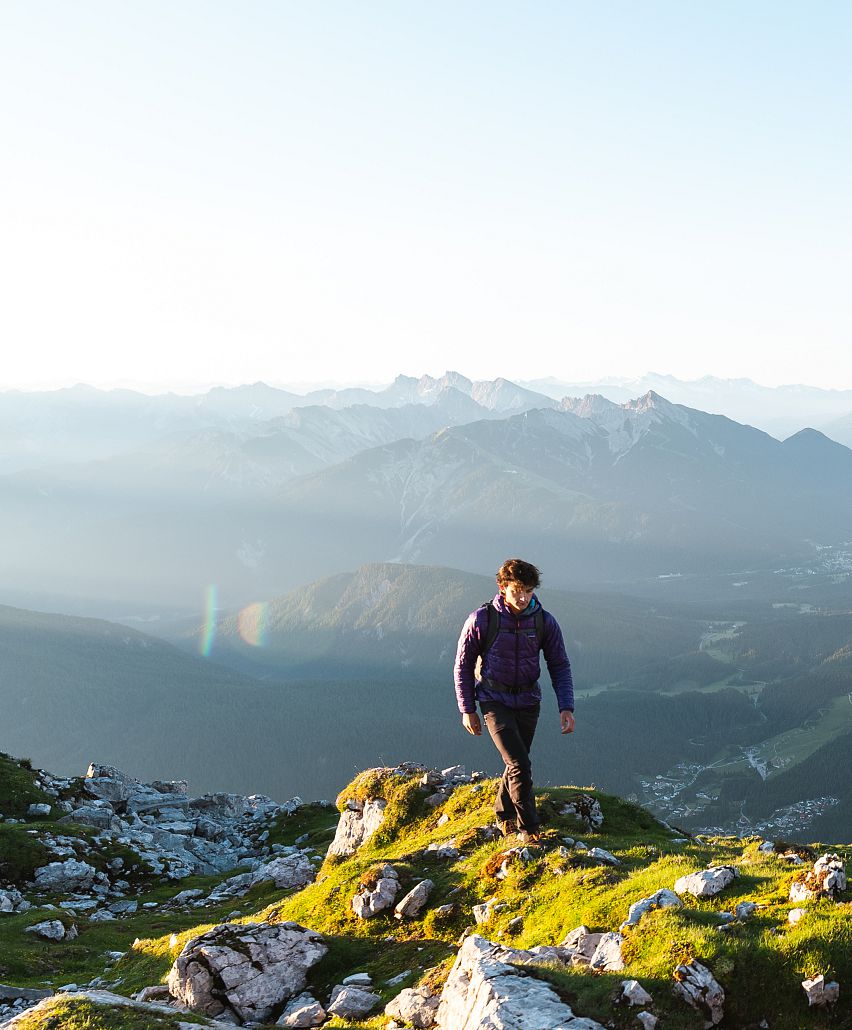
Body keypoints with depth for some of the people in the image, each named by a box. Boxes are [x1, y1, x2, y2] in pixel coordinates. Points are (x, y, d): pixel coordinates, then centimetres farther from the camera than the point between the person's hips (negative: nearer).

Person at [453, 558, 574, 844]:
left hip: (528, 702, 4)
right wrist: (467, 709, -3)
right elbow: (463, 666, -4)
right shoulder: (481, 620, -15)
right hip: (494, 701, -3)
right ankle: (528, 828, -4)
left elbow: (560, 667, 0)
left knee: (516, 763, 14)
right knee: (519, 765, -15)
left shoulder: (545, 622, -8)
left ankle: (504, 815, 37)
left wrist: (566, 707, -11)